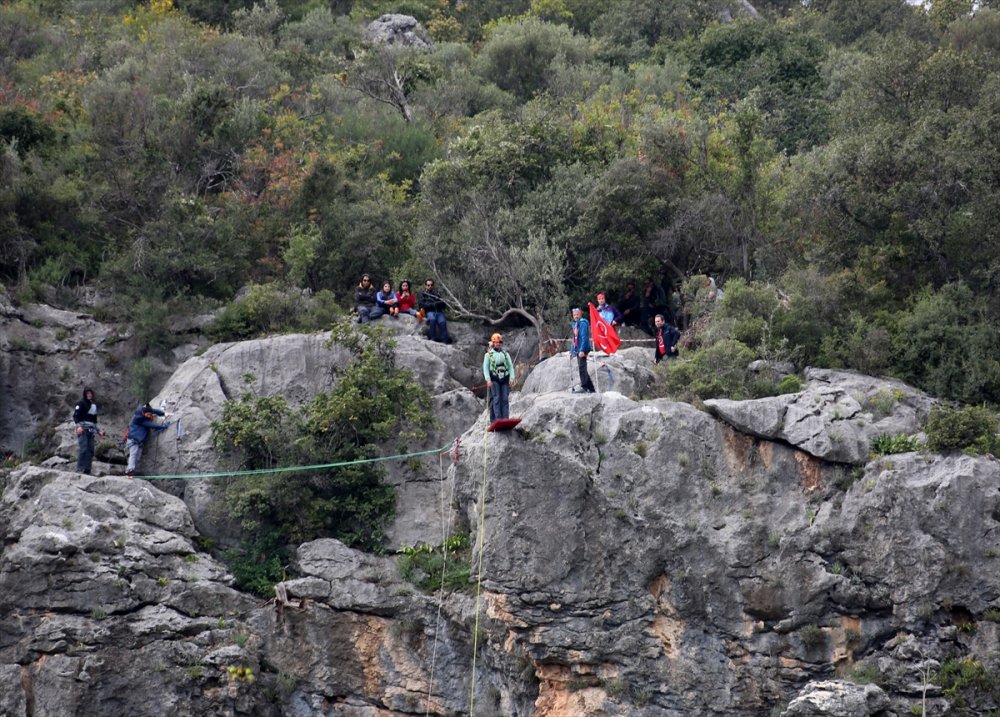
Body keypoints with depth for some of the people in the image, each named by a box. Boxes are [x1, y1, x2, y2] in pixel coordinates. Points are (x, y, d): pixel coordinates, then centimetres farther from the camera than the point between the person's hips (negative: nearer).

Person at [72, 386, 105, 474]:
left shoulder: (93, 405, 23)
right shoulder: (81, 403, 1)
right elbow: (75, 415, -9)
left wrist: (98, 431, 27)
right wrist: (78, 426, -23)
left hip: (91, 431, 7)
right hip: (82, 430, -7)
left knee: (90, 451, 2)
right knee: (83, 449, -16)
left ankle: (87, 470, 3)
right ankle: (79, 469, -18)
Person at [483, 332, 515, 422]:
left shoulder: (506, 354, 17)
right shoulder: (488, 355, 8)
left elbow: (511, 367, 12)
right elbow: (485, 367, 1)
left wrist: (511, 379, -1)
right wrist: (488, 380, -11)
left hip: (504, 379, 3)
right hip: (494, 379, -3)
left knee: (505, 399, -2)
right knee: (496, 399, -11)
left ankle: (505, 419, -4)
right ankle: (497, 419, -16)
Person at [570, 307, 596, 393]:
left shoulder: (583, 323, -9)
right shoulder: (575, 324, 19)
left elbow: (584, 337, -18)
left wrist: (582, 350, -25)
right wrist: (572, 351, 23)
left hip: (582, 349, -10)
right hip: (577, 350, 10)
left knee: (582, 368, -13)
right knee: (582, 369, 10)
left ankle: (584, 387, -15)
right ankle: (591, 388, 14)